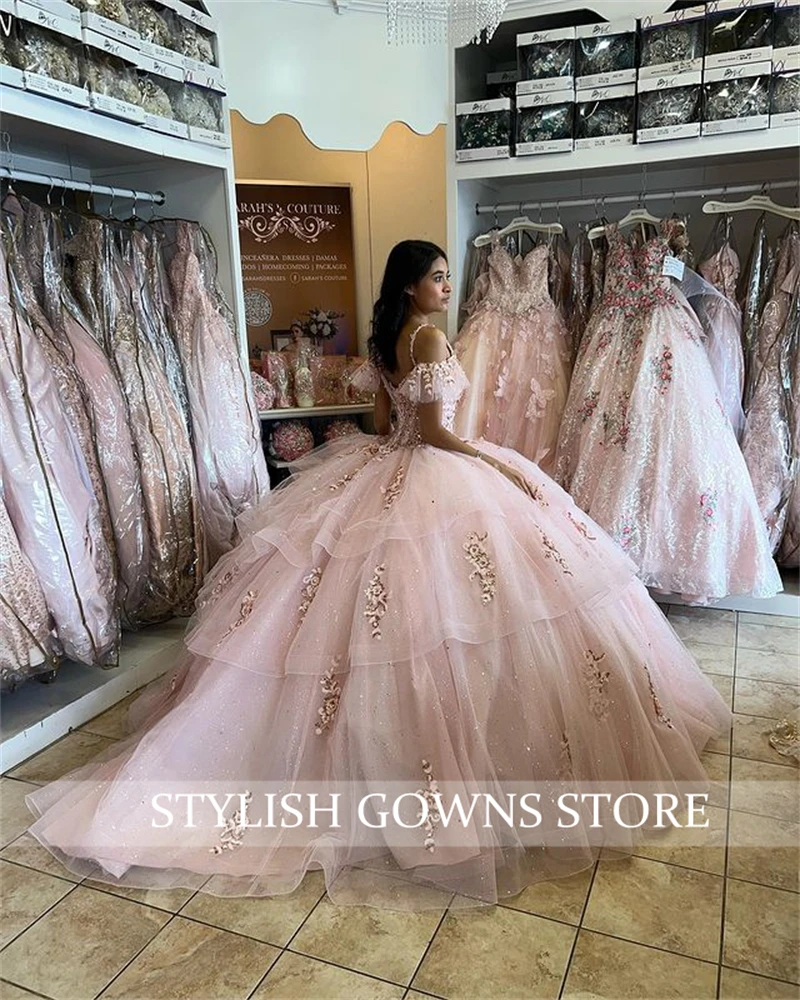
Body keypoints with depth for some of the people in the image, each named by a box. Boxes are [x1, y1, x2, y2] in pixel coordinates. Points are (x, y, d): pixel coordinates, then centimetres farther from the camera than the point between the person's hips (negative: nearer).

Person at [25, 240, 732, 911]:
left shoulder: (384, 339, 13)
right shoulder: (430, 336, -14)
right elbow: (434, 432, -17)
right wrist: (503, 463, -11)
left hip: (382, 474, 9)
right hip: (433, 481, -9)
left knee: (359, 601, 14)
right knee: (441, 606, -2)